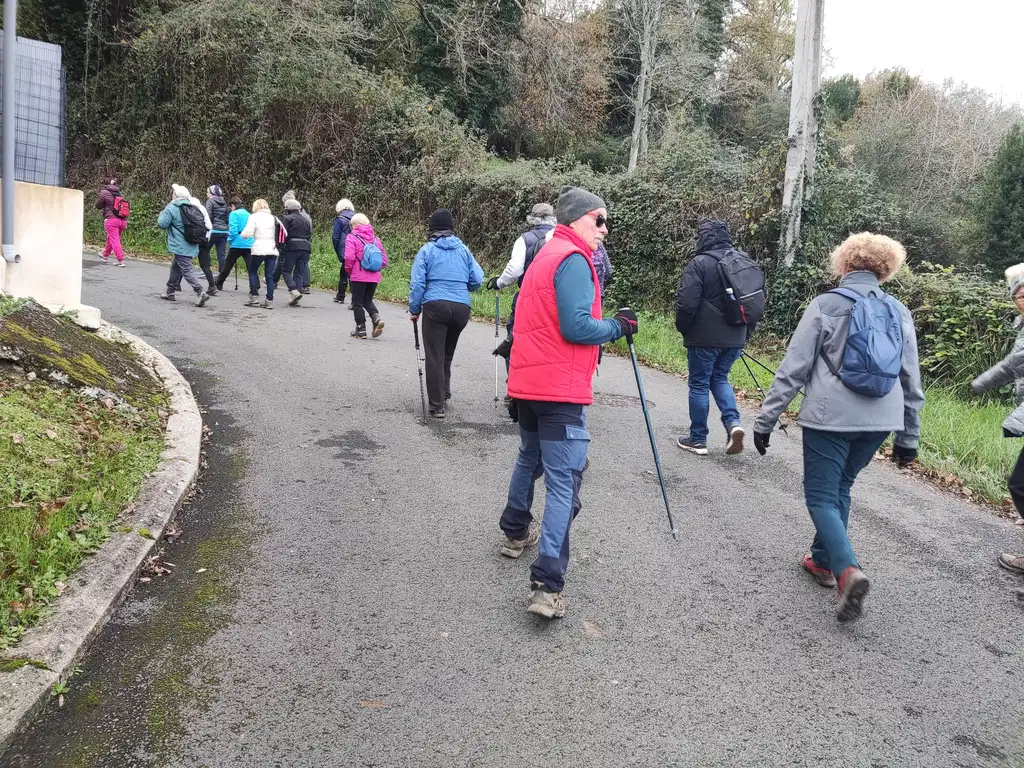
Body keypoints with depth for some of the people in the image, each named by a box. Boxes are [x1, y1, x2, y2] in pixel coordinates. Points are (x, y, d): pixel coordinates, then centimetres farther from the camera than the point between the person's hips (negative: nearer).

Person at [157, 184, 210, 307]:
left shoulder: (171, 208, -12)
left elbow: (162, 224, -11)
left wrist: (161, 214, 8)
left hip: (180, 246, -8)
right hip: (191, 245, 8)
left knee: (186, 270, -9)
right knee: (175, 268, 21)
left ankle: (201, 292, -21)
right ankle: (170, 292, 31)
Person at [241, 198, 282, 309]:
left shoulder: (254, 217, -1)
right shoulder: (274, 218, 12)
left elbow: (247, 234, -10)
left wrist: (242, 234, 11)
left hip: (259, 249, -4)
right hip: (272, 250, 4)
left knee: (252, 271, 14)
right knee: (269, 275, 7)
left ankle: (254, 297, 9)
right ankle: (269, 301, 3)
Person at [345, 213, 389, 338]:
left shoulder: (352, 237, -6)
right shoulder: (376, 239, 9)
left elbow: (349, 257, -16)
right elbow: (384, 259, 7)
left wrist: (348, 271, 0)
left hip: (358, 276, -5)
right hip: (374, 277, 5)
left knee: (357, 302, 7)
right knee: (368, 300, 20)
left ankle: (361, 329, 10)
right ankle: (376, 318, -6)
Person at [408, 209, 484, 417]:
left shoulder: (427, 250, 2)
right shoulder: (463, 249, 10)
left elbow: (417, 282, -3)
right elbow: (478, 279, 7)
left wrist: (414, 309, 7)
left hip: (435, 306, -3)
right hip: (461, 308, 4)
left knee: (434, 356, 1)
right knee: (448, 354, 21)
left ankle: (437, 405, 0)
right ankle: (444, 393, 30)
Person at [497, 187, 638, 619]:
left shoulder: (545, 255, 19)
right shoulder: (573, 259, -11)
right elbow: (575, 327, -20)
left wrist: (608, 326, 17)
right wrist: (618, 327, -5)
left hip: (528, 382, 10)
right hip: (560, 389, -10)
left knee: (530, 458, 28)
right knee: (564, 483, -9)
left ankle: (516, 532, 46)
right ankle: (547, 585, -14)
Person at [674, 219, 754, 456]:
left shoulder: (700, 263, -13)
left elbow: (686, 303, -17)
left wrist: (682, 328, 0)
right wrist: (745, 334, 18)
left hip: (705, 338, -6)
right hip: (735, 338, 6)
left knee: (699, 384, 5)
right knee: (720, 378, 21)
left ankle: (698, 439, 13)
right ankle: (733, 422, 1)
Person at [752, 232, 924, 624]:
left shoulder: (825, 305, -5)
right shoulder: (899, 313, 8)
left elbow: (793, 369, -7)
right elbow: (911, 381, 11)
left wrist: (765, 419, -2)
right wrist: (909, 436, 19)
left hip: (830, 416, -5)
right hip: (880, 420, 5)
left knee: (820, 496, 4)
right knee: (840, 488, 22)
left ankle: (847, 570, -16)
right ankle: (824, 560, 30)